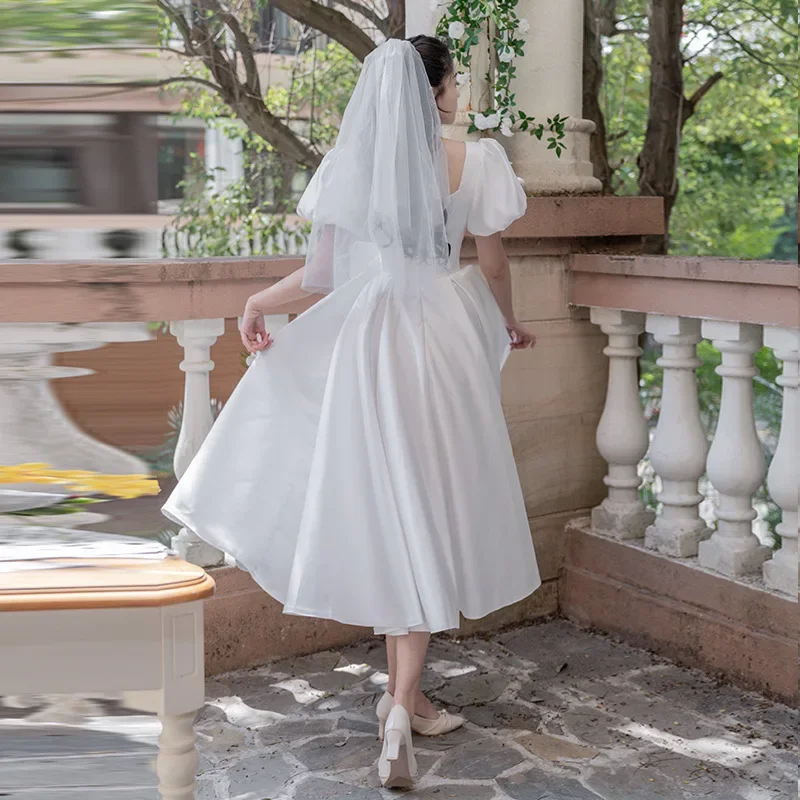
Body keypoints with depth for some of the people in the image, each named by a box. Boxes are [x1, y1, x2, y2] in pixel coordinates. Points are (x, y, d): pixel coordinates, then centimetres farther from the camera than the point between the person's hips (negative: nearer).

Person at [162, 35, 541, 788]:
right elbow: (492, 266, 4)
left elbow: (319, 278, -2)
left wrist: (258, 302, 15)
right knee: (426, 517, 4)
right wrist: (511, 324, 23)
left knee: (384, 515, 14)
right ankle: (402, 703, -4)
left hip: (364, 345, 2)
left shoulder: (346, 166, 0)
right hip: (440, 344, -2)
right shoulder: (475, 161, -4)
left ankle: (404, 693, 25)